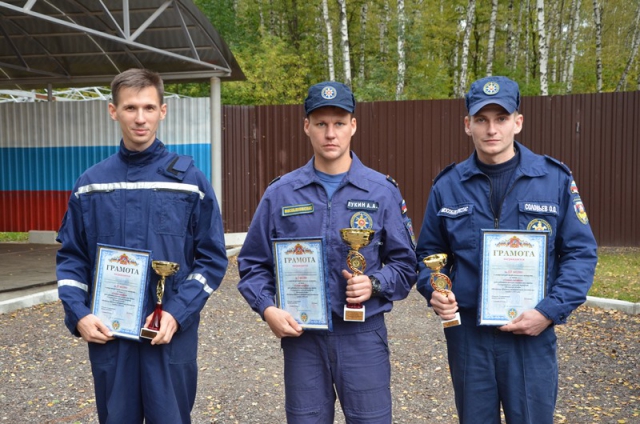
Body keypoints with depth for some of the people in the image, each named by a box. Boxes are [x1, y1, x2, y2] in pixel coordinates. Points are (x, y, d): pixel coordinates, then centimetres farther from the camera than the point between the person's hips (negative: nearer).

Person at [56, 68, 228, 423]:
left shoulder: (189, 179, -3)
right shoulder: (90, 184, 5)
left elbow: (212, 257, -2)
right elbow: (71, 257, 8)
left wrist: (178, 313, -14)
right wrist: (78, 314, -7)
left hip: (171, 336, -2)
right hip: (107, 337, 2)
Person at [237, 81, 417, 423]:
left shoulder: (382, 191, 0)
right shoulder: (281, 194, 2)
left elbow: (404, 264, 4)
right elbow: (253, 264, 7)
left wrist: (374, 284, -15)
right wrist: (268, 308, -9)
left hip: (363, 335, -1)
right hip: (301, 337, 1)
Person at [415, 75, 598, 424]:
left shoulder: (555, 179, -4)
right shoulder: (447, 186, 1)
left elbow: (580, 252, -2)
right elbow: (429, 253, 10)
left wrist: (550, 311, -13)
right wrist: (434, 291, -10)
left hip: (532, 333, -1)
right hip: (466, 332, 2)